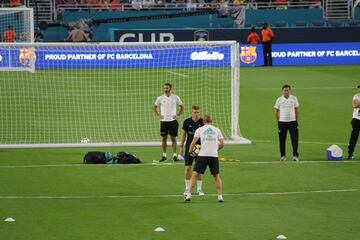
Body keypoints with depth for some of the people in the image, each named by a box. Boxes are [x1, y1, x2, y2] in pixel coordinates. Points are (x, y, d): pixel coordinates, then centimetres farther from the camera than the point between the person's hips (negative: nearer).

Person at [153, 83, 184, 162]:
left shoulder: (175, 98, 2)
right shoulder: (160, 98, 3)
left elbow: (182, 107, 13)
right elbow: (154, 107, 15)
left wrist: (177, 115, 1)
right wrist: (158, 115, 3)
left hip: (173, 120, -1)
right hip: (163, 121, 1)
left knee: (173, 138, -1)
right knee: (164, 138, 4)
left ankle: (174, 155, 4)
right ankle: (164, 155, 11)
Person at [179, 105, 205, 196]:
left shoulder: (202, 122, -4)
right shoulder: (187, 122, -1)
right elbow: (183, 134, 8)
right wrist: (181, 147, 6)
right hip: (189, 148, 1)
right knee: (188, 168, -2)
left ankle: (199, 189, 12)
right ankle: (187, 189, 7)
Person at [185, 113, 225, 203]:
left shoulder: (199, 129, 7)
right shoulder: (217, 130, 11)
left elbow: (193, 142, -2)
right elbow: (222, 144, 9)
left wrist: (190, 151, 14)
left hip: (203, 155, -2)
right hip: (214, 155, 2)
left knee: (194, 175, 4)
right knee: (217, 177, 14)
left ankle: (189, 195, -1)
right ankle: (220, 196, 10)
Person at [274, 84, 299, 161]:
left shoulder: (294, 99, 3)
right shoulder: (279, 100, 0)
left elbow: (296, 110, 10)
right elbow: (276, 111, 6)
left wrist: (297, 120, 5)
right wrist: (278, 121, 2)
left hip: (292, 121, 0)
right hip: (282, 122, 0)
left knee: (294, 140, -5)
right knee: (282, 140, 4)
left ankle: (295, 155, 0)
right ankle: (282, 155, 14)